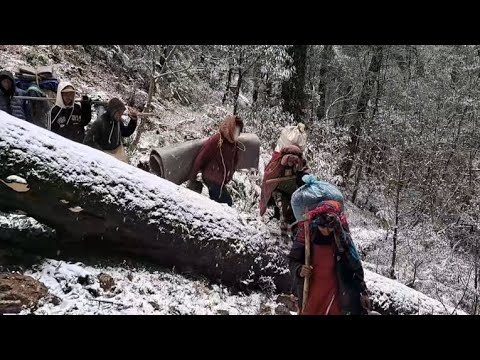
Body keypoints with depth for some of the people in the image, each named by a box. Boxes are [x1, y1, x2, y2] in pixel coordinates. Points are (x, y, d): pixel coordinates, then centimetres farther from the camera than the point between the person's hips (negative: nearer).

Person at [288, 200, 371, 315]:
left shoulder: (342, 238, -12)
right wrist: (299, 270, -20)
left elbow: (355, 266, -2)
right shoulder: (305, 234, -11)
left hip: (334, 293, -1)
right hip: (310, 293, 1)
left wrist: (363, 292, -1)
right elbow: (292, 260, 0)